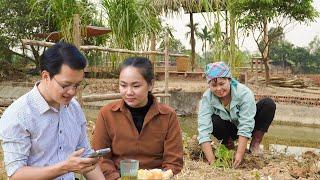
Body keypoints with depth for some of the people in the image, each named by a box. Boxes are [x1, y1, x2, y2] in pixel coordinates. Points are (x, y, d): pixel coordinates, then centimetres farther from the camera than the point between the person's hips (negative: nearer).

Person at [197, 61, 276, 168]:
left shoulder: (244, 93, -30)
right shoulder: (207, 98, -24)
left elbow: (245, 127, -32)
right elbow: (204, 130, -32)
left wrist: (239, 154, -40)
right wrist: (212, 161, -41)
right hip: (229, 129, 1)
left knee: (268, 104, -25)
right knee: (213, 122, -33)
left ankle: (255, 144, -10)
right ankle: (228, 143, -1)